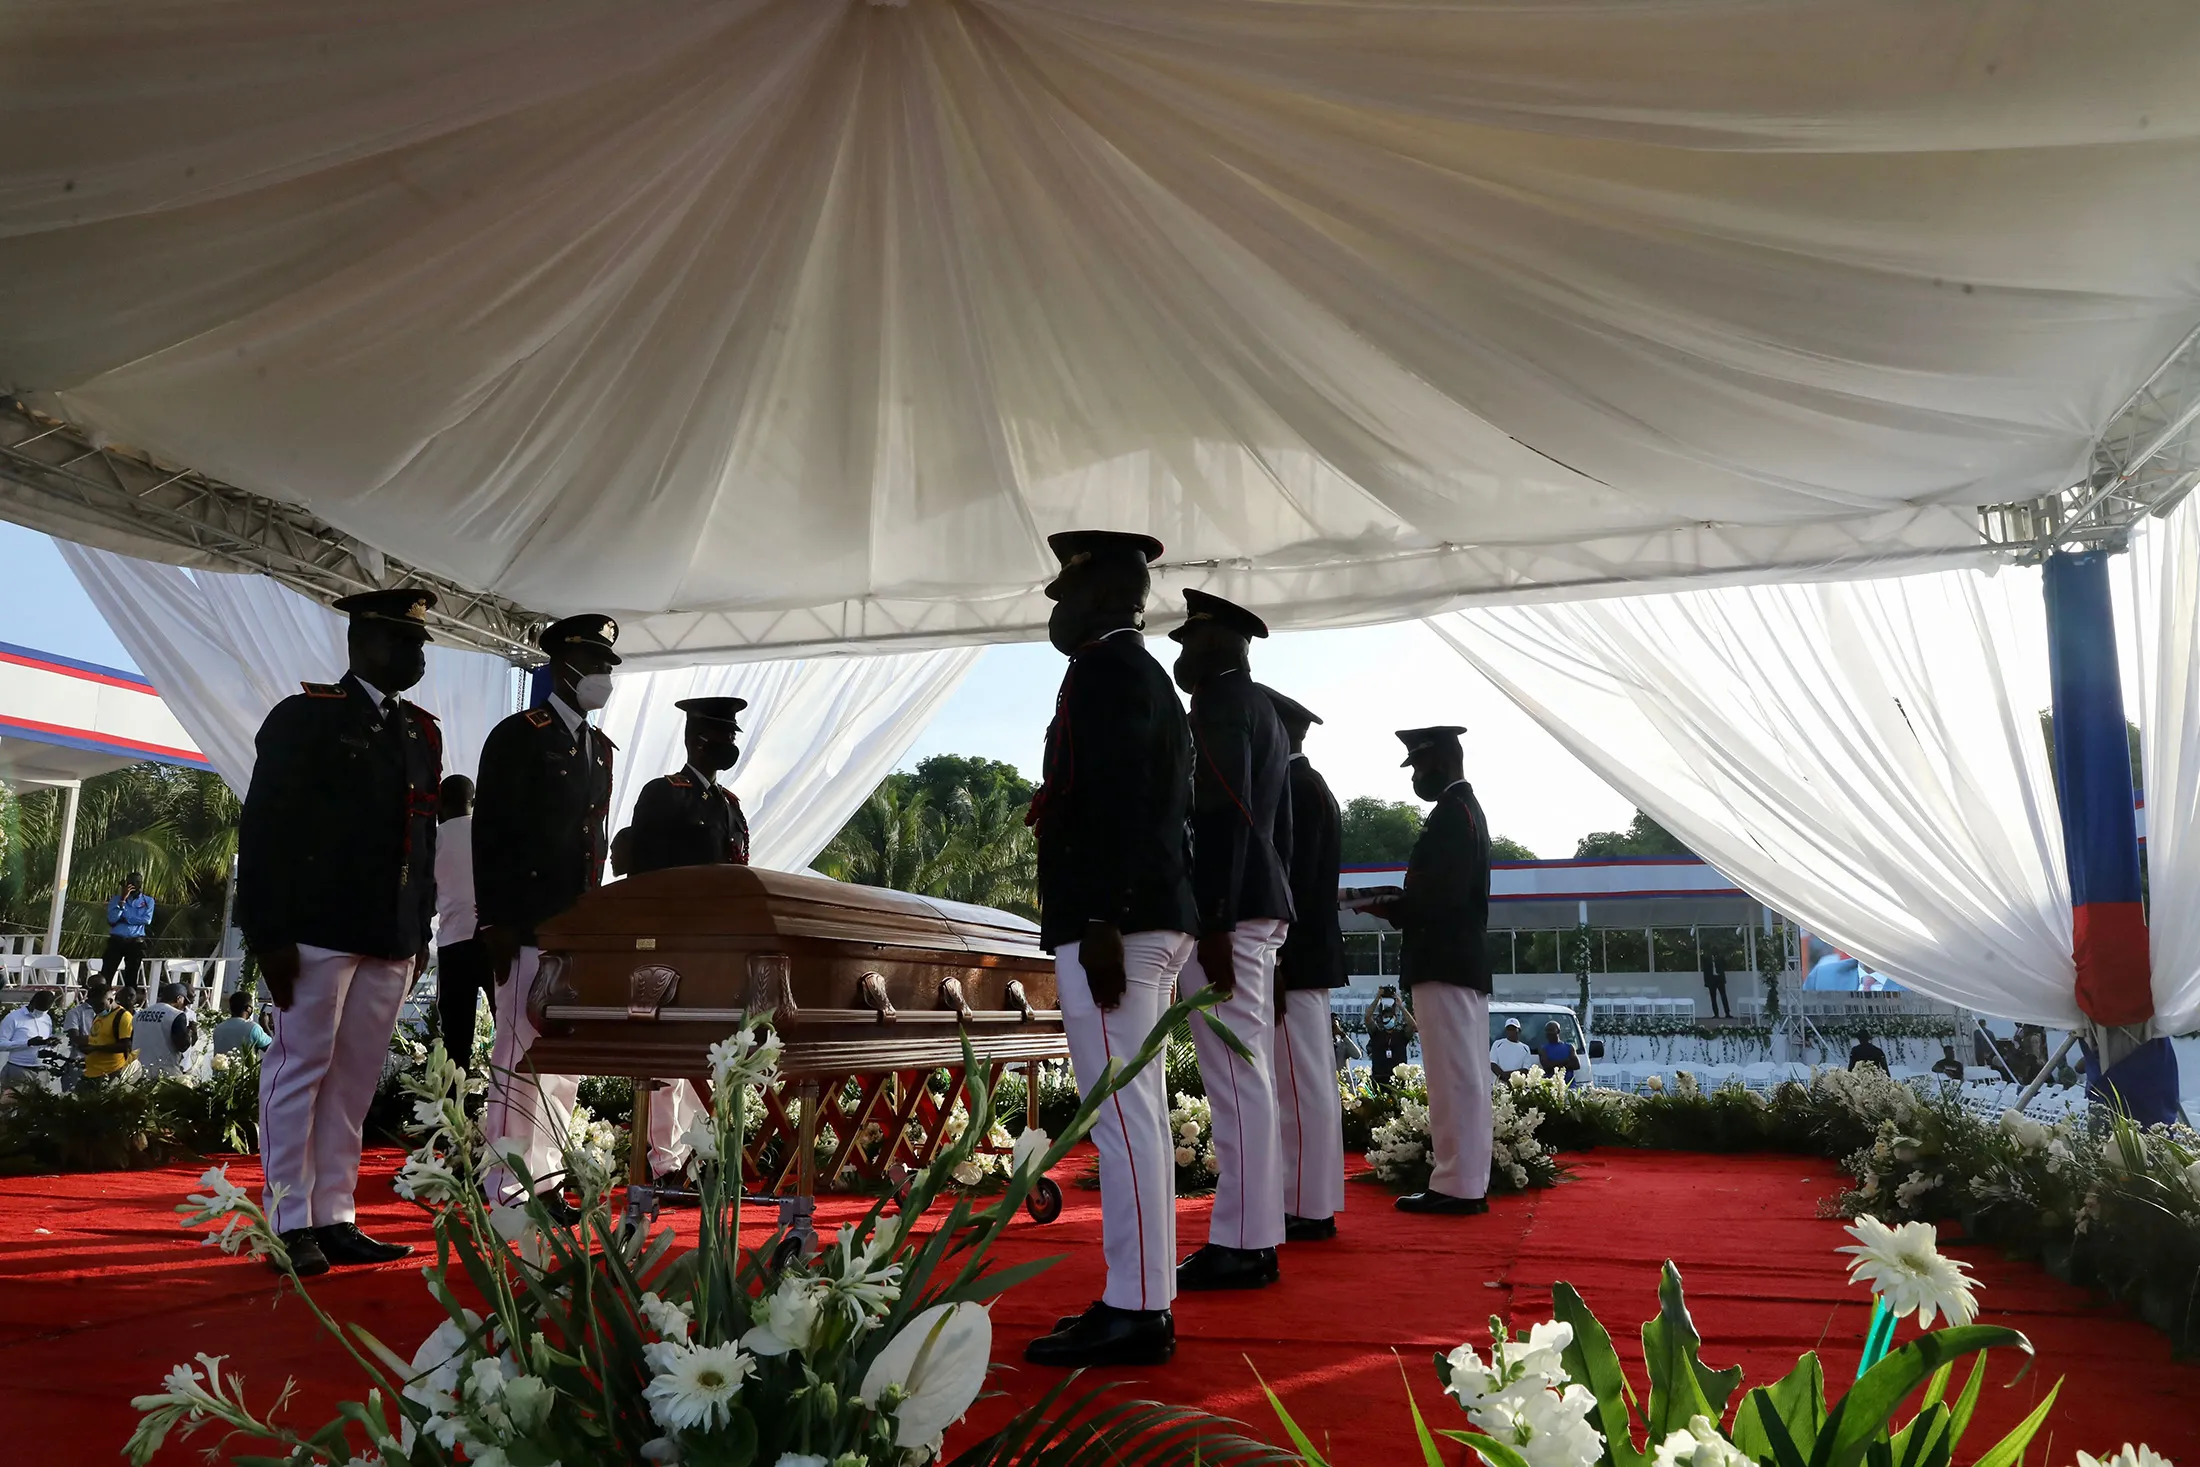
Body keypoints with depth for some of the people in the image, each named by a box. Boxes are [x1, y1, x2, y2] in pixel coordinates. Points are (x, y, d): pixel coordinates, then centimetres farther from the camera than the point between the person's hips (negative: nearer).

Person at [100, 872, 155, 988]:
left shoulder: (148, 901, 6)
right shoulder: (116, 899, 5)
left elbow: (147, 920, -9)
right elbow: (112, 919, -10)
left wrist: (125, 918, -9)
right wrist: (122, 900, -15)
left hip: (136, 942, 1)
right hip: (116, 940, -1)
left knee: (131, 977, 5)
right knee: (106, 974, -7)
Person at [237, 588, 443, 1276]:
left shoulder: (422, 731, 16)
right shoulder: (306, 716, -2)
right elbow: (264, 828, -7)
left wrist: (420, 933, 14)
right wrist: (269, 935, -12)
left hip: (392, 940, 6)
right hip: (318, 932, -6)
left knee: (355, 1079, 8)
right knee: (301, 1068, 0)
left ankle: (335, 1220, 15)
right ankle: (292, 1226, 9)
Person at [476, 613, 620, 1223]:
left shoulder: (600, 748, 18)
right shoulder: (518, 736, -4)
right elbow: (491, 834, -9)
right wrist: (498, 922, -14)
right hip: (529, 927, -8)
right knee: (521, 1059, -5)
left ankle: (545, 1181, 17)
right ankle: (505, 1193, 1)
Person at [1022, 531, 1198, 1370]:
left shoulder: (1104, 668, -8)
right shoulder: (1144, 673, 23)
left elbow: (1118, 799, -19)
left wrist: (1101, 922, -22)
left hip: (1112, 923, -11)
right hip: (1151, 919, 11)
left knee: (1122, 1115, -8)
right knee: (1139, 1113, 11)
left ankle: (1134, 1312, -3)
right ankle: (1143, 1300, 17)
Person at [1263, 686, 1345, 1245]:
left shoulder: (1295, 788, -12)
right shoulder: (1310, 788, 19)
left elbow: (1293, 879, -19)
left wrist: (1276, 963, -21)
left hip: (1293, 960, -11)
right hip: (1308, 957, 11)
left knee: (1300, 1085, -7)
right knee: (1309, 1086, 11)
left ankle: (1306, 1209, -2)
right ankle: (1313, 1204, 17)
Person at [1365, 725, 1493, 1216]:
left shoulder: (1451, 812, -12)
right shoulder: (1465, 809, 20)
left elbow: (1439, 893, -21)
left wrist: (1389, 907, -9)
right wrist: (1395, 905, 11)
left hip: (1444, 962, -11)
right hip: (1463, 961, 11)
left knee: (1452, 1078, -8)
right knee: (1464, 1077, 10)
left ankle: (1455, 1186, -5)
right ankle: (1466, 1183, 15)